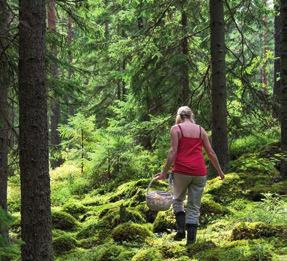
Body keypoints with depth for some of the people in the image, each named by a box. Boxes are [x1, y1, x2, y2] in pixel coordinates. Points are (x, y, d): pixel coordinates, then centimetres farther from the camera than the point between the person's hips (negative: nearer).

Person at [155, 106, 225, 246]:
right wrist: (219, 170, 20)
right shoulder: (200, 130, 12)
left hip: (182, 171, -2)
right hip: (199, 172, 2)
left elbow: (173, 151, -7)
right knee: (194, 206, 9)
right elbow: (210, 152, 12)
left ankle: (181, 229, 3)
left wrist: (165, 171, -5)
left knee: (177, 200, 18)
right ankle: (191, 238, 5)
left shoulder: (176, 129, 2)